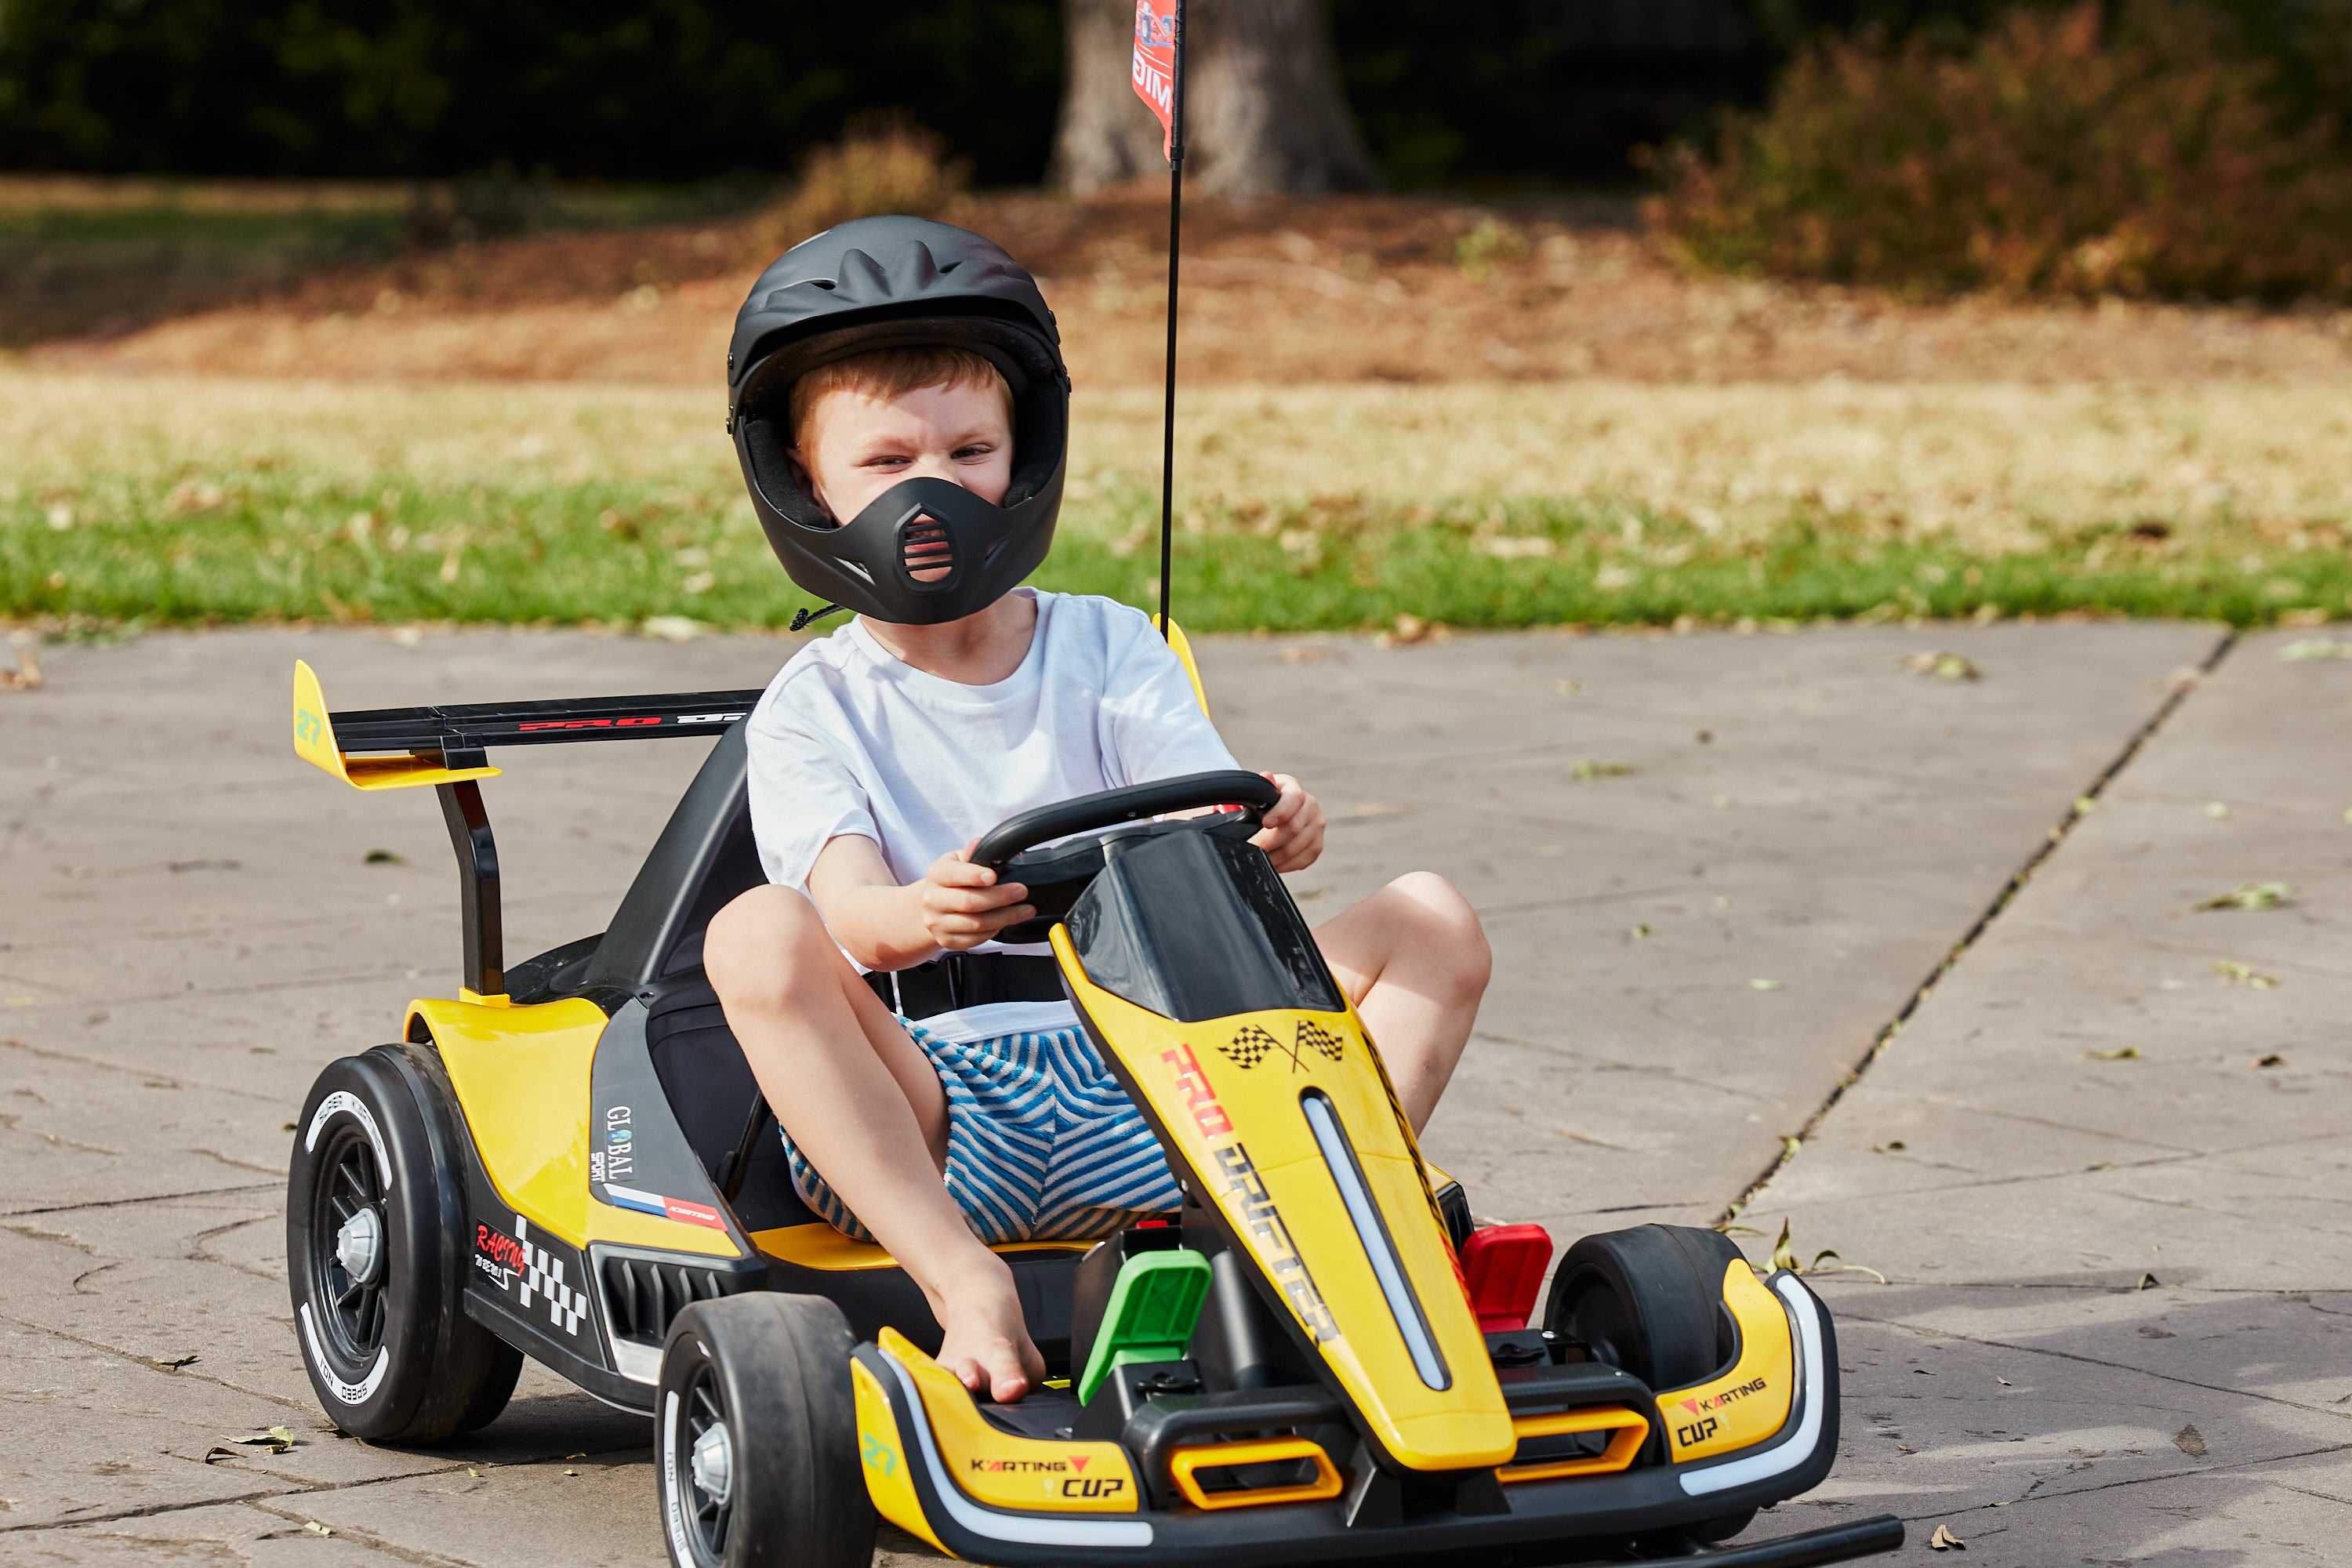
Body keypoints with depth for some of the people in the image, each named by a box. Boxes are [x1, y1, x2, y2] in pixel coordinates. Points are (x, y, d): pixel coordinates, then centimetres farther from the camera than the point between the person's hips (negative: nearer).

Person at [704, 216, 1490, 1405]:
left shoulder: (1110, 650, 14)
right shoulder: (813, 712, 6)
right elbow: (849, 906, -12)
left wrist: (1267, 831, -28)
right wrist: (921, 915, -38)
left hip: (1141, 1085, 3)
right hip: (930, 1109, -2)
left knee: (1431, 922, -10)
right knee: (757, 935, -31)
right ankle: (967, 1288, -38)